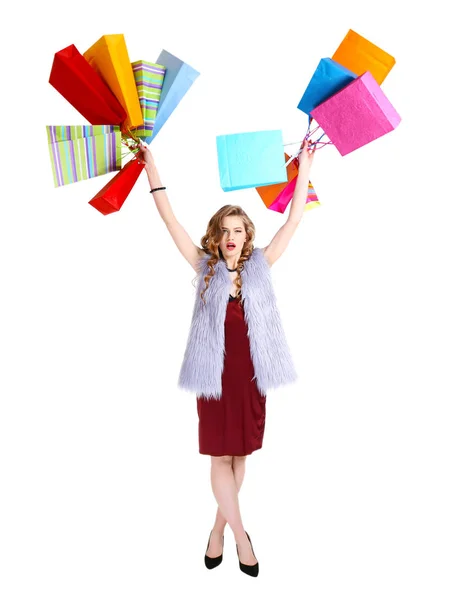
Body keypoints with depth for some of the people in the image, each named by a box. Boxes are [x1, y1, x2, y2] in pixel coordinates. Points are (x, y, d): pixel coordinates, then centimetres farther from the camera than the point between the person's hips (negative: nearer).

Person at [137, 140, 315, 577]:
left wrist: (304, 168, 2)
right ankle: (241, 536, 20)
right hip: (215, 376, -1)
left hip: (251, 376, 2)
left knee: (239, 456, 12)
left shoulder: (259, 266, 2)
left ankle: (220, 528, 31)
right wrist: (151, 169, -4)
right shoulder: (205, 268, 0)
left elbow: (293, 220, 3)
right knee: (221, 457, 4)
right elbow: (171, 221, -1)